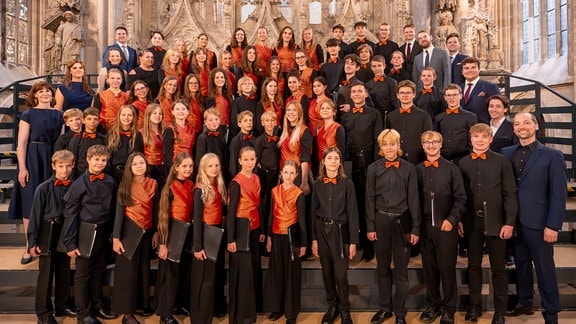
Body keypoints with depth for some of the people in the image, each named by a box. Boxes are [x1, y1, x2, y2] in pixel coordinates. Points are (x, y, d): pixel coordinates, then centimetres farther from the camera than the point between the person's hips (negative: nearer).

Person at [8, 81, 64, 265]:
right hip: (32, 160, -3)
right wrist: (22, 168, -14)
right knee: (30, 202, 0)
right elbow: (21, 143, -7)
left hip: (53, 160, 3)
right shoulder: (28, 114, -1)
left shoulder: (58, 115, 9)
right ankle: (30, 246, 7)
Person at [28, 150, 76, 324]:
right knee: (46, 274, 5)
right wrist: (32, 241, -9)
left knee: (64, 272, 15)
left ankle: (62, 306, 31)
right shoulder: (43, 188, -11)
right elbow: (36, 215, -9)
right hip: (48, 235, -3)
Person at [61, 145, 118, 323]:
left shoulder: (110, 182, 2)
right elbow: (70, 214, -8)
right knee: (82, 275, 9)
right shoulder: (79, 183, -9)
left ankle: (97, 306, 34)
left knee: (99, 272, 18)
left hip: (105, 234, 4)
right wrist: (70, 243, -10)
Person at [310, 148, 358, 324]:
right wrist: (313, 239, 1)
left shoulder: (347, 184, -4)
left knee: (340, 274, -3)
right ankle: (332, 306, 28)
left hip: (340, 231, -2)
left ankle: (344, 310, 17)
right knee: (327, 272, 11)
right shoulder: (318, 184, 3)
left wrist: (353, 241, -8)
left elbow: (352, 213, -5)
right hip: (322, 230, 3)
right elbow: (313, 212, 5)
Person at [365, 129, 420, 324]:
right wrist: (370, 227, -3)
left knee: (401, 270, 6)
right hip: (381, 221, 1)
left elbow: (413, 199, 0)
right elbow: (370, 199, 1)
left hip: (402, 221, -1)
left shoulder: (409, 168, 0)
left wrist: (415, 228, -3)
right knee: (383, 268, 12)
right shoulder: (373, 169, 1)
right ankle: (385, 307, 27)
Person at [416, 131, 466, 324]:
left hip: (446, 226, -2)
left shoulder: (452, 169, 1)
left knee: (447, 269, 5)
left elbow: (460, 198, -1)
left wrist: (452, 219, -12)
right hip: (425, 227, 2)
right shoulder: (418, 170, 4)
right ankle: (432, 305, 26)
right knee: (429, 269, 10)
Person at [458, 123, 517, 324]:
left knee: (498, 268, 7)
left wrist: (509, 222, -10)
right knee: (473, 265, 13)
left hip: (495, 221, -2)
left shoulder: (502, 162, -2)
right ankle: (474, 306, 26)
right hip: (472, 222, 2)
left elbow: (510, 194, -5)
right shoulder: (463, 163, 4)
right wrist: (459, 220, 0)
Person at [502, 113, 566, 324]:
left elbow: (559, 193, -8)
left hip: (538, 222, -4)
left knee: (544, 268, 5)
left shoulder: (552, 155, -4)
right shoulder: (506, 153, 7)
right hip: (514, 221, 4)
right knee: (521, 263, 16)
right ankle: (524, 303, 32)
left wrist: (553, 225, -13)